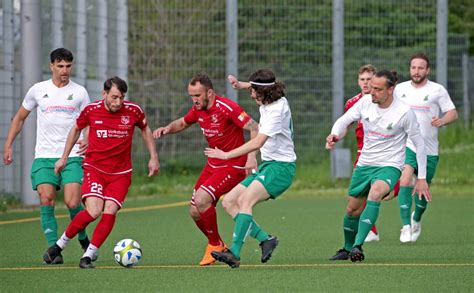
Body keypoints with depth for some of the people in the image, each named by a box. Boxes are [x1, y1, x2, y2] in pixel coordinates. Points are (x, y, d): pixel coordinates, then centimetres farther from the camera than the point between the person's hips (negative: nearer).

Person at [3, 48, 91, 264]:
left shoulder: (79, 92, 6)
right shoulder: (38, 90, 7)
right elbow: (20, 118, 18)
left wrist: (88, 140, -9)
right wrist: (8, 145, 11)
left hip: (72, 156, -1)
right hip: (44, 157, 1)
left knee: (72, 203, -12)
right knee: (46, 200, -14)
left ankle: (83, 238, 16)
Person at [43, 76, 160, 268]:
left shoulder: (133, 111, -6)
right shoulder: (91, 110, -7)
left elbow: (145, 130, 16)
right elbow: (76, 129, 13)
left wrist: (153, 157, 12)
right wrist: (64, 157, 16)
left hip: (121, 173, 2)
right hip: (94, 168, -2)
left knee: (110, 212, -16)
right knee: (93, 211, -19)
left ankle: (88, 256, -5)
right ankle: (59, 245, 0)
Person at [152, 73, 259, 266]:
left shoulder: (227, 108, -21)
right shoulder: (198, 109, 2)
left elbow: (255, 129, -25)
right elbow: (183, 123, 23)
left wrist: (251, 156, -39)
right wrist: (167, 129, 1)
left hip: (234, 166, -8)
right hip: (213, 164, 8)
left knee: (201, 199, -24)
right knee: (195, 212, 2)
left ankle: (215, 245, -4)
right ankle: (218, 247, 24)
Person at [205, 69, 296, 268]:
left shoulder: (277, 110, -19)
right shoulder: (269, 101, 7)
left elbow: (258, 142, -26)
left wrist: (226, 155, -23)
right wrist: (240, 85, 12)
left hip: (281, 167, -10)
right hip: (268, 165, 10)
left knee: (245, 200, -29)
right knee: (228, 202, 2)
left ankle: (235, 253, -37)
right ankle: (265, 239, -4)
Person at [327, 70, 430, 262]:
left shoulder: (404, 113, -16)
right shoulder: (365, 102, -5)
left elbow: (419, 144, -7)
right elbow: (344, 120, 3)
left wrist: (421, 178, -7)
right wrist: (335, 134, -23)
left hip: (389, 166, -5)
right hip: (364, 165, 5)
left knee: (375, 194, -34)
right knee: (352, 209, 10)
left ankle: (357, 245, -37)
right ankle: (348, 249, 37)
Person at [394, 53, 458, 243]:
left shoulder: (437, 90, -3)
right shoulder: (400, 89, 5)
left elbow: (453, 113, -4)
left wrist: (442, 121, -24)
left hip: (429, 149, 0)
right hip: (406, 146, 0)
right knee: (405, 181, -23)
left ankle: (416, 219, 41)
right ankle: (406, 227, -22)